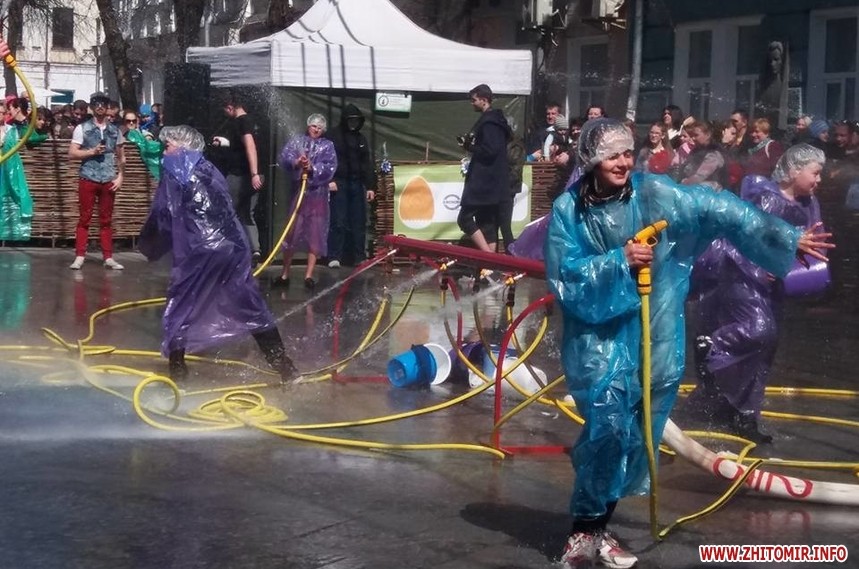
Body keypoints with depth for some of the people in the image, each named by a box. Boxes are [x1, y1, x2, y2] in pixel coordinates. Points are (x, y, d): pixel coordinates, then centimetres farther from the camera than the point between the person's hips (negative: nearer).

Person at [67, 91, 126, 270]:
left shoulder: (115, 130, 9)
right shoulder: (82, 128, 1)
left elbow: (121, 157, 15)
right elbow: (72, 153, -3)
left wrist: (120, 176, 4)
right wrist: (92, 151, -14)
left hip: (109, 180, 2)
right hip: (88, 179, -2)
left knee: (106, 220, 7)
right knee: (84, 218, 0)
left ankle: (108, 257, 9)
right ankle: (79, 257, 2)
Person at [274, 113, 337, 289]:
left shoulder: (327, 146, 7)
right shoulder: (297, 141, 8)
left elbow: (330, 168, -7)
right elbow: (284, 157, -8)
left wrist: (313, 169, -22)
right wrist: (296, 163, -28)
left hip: (317, 195, 0)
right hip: (297, 192, 0)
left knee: (315, 234, 0)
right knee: (291, 232, 4)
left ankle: (309, 275, 4)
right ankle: (285, 274, 13)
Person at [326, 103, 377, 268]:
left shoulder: (361, 139, 18)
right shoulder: (333, 136, 2)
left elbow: (368, 164, 18)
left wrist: (370, 186, 12)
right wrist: (329, 180, -14)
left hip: (357, 185, 5)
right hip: (339, 184, -5)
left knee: (359, 223, 3)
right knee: (338, 222, -8)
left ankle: (359, 256, 9)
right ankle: (334, 257, -6)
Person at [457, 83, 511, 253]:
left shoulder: (489, 122, -15)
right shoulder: (495, 119, 16)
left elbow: (489, 150, -23)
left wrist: (470, 146, -10)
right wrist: (471, 144, 6)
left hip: (483, 180, -10)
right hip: (491, 180, 10)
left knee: (465, 218, -8)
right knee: (487, 222, 10)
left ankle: (488, 256, -13)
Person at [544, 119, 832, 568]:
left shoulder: (655, 194, -5)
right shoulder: (569, 209, -6)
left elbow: (721, 211, -3)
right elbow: (562, 276, -10)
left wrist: (788, 238, -2)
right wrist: (618, 261, -20)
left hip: (651, 337, 3)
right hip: (596, 334, -3)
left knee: (633, 433, 7)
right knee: (609, 425, -15)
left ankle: (595, 525, 23)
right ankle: (587, 528, 2)